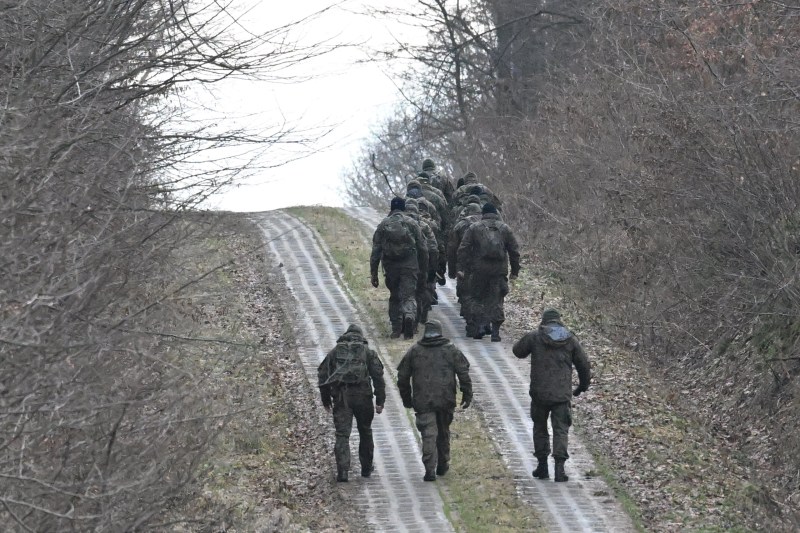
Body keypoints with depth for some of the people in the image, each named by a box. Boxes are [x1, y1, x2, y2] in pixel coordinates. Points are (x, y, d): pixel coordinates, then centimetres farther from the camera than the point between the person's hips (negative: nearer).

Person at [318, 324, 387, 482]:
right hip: (362, 396, 0)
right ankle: (366, 468, 26)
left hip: (341, 398, 0)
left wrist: (326, 400, 17)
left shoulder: (334, 352, 13)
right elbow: (378, 376, 0)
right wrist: (380, 401, 0)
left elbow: (322, 375, 11)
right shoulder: (368, 352, 9)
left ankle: (342, 470, -14)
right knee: (365, 432, 17)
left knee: (342, 434, -1)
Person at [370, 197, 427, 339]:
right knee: (409, 296, -4)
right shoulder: (412, 224, 3)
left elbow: (376, 251, 3)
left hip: (390, 268, 2)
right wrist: (424, 269, 15)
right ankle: (409, 316, -34)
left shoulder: (383, 225, 4)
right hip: (410, 267, -2)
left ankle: (396, 329, 16)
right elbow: (422, 248, 5)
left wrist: (373, 273, 6)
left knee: (394, 297, 16)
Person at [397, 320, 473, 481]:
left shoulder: (414, 351, 5)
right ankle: (443, 465, 27)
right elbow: (464, 374, -1)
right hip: (446, 400, 1)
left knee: (428, 435, -3)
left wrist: (406, 398, 18)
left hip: (423, 401, -1)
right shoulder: (451, 350, 3)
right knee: (443, 432, 17)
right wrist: (467, 395, 4)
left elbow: (402, 377, 8)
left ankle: (430, 469, -14)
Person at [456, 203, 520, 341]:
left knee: (477, 298, 12)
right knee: (496, 301, 5)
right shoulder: (505, 229, 9)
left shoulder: (474, 228, 4)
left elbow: (463, 249, -1)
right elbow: (514, 251, 10)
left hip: (479, 270, -1)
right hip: (499, 270, 1)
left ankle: (480, 324, -3)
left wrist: (462, 268, 1)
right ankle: (495, 332, 2)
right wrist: (515, 271, 16)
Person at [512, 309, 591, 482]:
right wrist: (583, 386, 25)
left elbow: (518, 350, 14)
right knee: (561, 430, 1)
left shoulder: (535, 338, -1)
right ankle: (559, 467, -13)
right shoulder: (570, 340, 4)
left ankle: (542, 466, 18)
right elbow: (584, 365, 9)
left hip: (539, 393, 0)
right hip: (562, 395, 0)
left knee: (540, 428, 17)